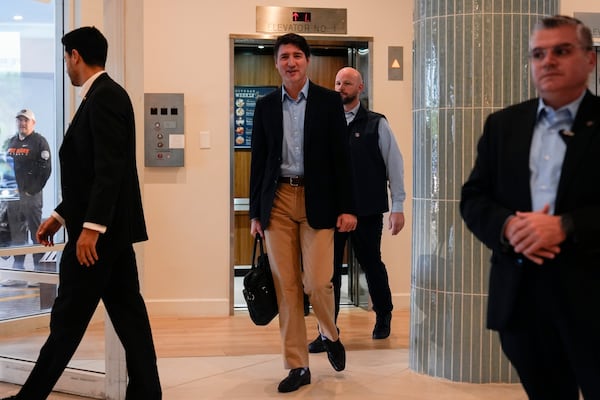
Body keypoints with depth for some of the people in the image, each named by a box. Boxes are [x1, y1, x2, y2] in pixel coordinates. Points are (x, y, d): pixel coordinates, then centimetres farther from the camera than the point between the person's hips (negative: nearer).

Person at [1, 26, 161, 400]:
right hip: (110, 228, 10)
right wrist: (61, 215, 21)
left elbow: (110, 168, -23)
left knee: (68, 320, 0)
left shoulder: (104, 97, -14)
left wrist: (90, 226, -26)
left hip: (100, 229, -10)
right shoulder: (105, 97, 17)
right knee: (128, 313, 8)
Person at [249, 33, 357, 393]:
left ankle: (331, 335, 24)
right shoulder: (265, 106, 8)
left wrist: (347, 207, -6)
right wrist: (256, 212, 7)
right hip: (278, 201, 2)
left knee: (317, 282, -8)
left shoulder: (329, 101, 1)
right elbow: (258, 160, 10)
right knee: (286, 286, 1)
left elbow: (341, 157, -1)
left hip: (317, 201, -2)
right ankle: (298, 366, 10)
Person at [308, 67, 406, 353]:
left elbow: (394, 165, 0)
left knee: (371, 264, 12)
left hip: (367, 211, -2)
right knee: (329, 269, -1)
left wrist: (398, 206, -4)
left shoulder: (376, 124, -1)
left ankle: (383, 316, 36)